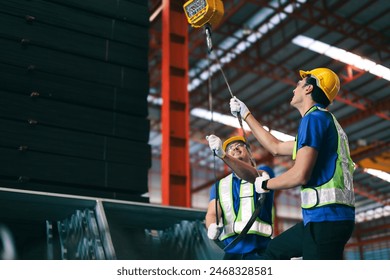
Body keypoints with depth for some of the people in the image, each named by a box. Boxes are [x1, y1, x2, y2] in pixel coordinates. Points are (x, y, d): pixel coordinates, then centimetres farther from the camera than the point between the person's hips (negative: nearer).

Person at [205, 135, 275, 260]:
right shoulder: (220, 185, 18)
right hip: (231, 251, 4)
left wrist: (223, 155, -33)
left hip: (258, 250, -3)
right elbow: (212, 212, 3)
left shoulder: (264, 172, 7)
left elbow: (252, 175, -17)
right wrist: (212, 226, -22)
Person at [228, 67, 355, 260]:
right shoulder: (325, 121, 22)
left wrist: (265, 184, 0)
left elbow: (300, 175, -19)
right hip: (324, 216, 10)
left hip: (326, 216, -10)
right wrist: (245, 114, 37)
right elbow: (276, 147, 30)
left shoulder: (314, 117, -9)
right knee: (275, 250, 23)